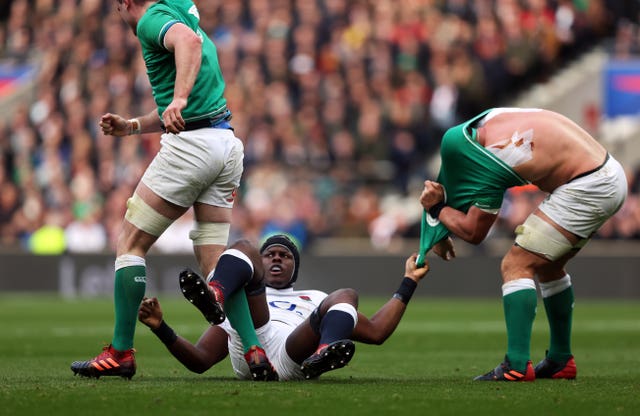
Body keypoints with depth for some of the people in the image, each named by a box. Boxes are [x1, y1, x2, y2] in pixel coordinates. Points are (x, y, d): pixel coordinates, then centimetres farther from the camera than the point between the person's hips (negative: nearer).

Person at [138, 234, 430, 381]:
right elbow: (200, 361, 28)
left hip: (292, 358, 0)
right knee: (243, 249, -6)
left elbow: (375, 332, 33)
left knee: (345, 297, -20)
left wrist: (408, 283, 34)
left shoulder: (315, 300, 44)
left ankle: (324, 354, -55)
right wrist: (161, 328, 13)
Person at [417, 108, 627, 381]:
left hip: (587, 189, -10)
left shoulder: (492, 163, -20)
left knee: (516, 266, -10)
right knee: (547, 265, 24)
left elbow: (474, 233, -10)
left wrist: (436, 208, 3)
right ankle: (561, 360, 31)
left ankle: (517, 366, -19)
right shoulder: (488, 120, 5)